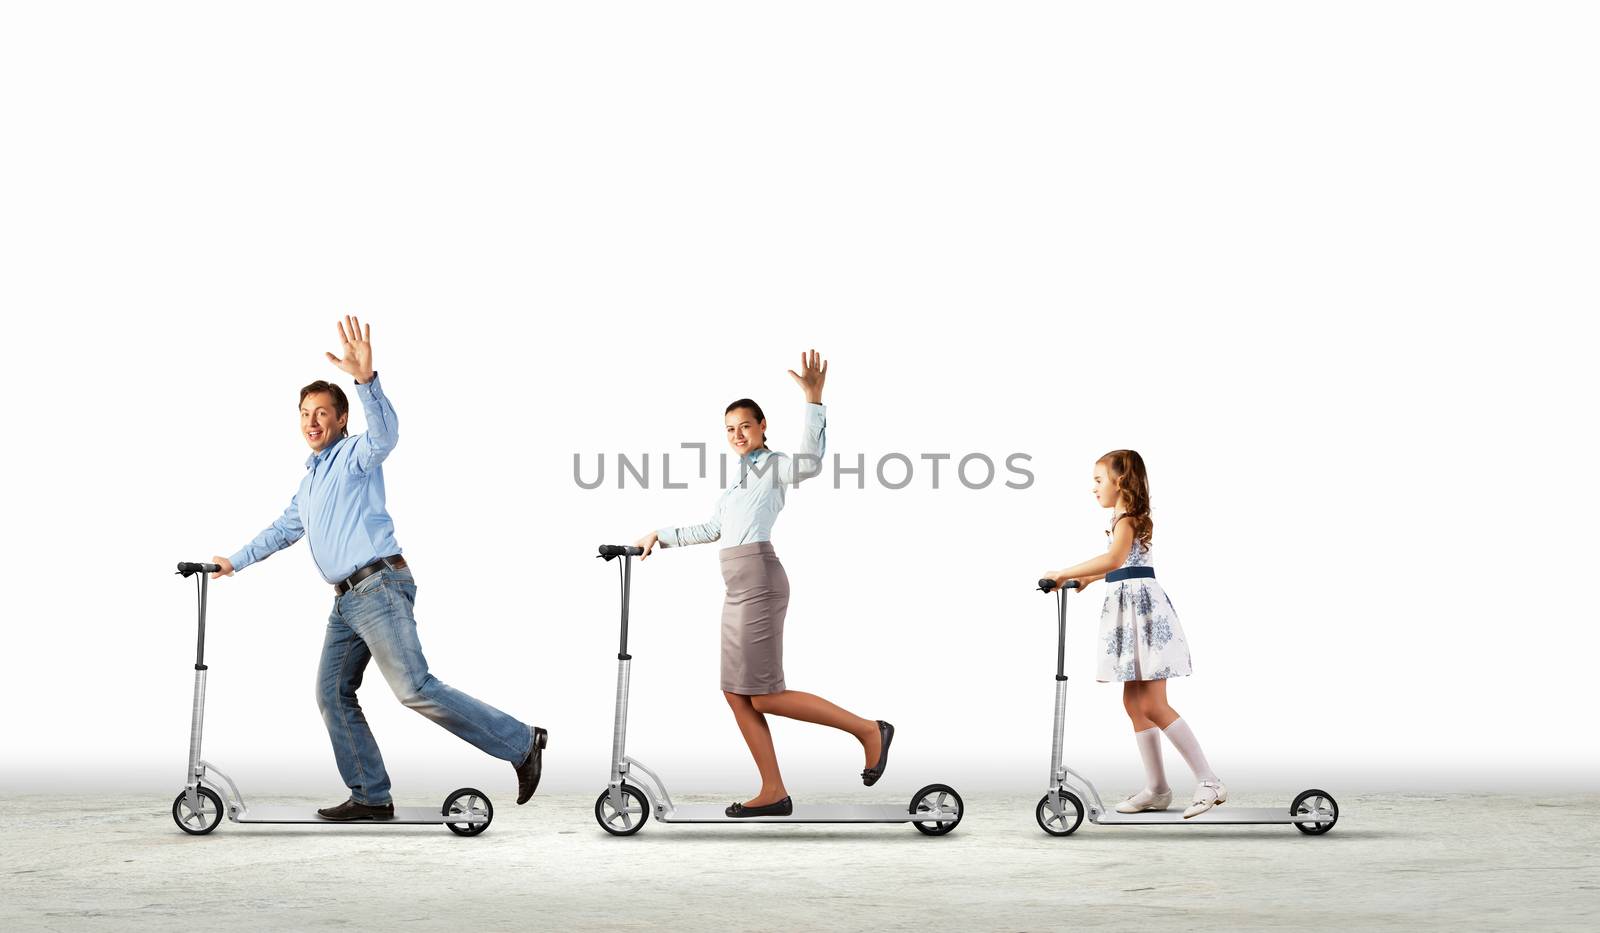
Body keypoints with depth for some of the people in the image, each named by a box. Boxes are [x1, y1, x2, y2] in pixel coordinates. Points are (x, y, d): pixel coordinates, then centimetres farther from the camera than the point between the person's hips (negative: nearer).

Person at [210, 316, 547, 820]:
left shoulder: (355, 455, -2)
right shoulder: (310, 480, 26)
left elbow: (385, 434, -26)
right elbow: (283, 530, 41)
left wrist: (366, 379, -44)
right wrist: (235, 562, 42)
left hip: (379, 587, -9)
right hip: (346, 602, 10)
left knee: (415, 688, -19)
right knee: (333, 692, 3)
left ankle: (521, 744, -14)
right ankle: (370, 797, 6)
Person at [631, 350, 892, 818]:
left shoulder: (775, 465, -2)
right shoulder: (738, 477, 24)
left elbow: (810, 463, -26)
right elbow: (712, 529, 33)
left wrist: (813, 400, -35)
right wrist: (660, 536, 33)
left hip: (759, 580, -9)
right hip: (738, 587, 9)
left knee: (764, 696, -11)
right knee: (737, 693, 4)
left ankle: (868, 730, -4)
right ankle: (773, 792, 4)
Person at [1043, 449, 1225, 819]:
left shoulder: (1127, 518, -13)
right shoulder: (1129, 518, 18)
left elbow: (1114, 559, -33)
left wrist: (1065, 573, -30)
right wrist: (1087, 578, 39)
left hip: (1141, 605, -10)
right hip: (1131, 609, 10)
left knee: (1153, 706, -12)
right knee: (1134, 702, 10)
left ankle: (1210, 782, -12)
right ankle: (1156, 789, 13)